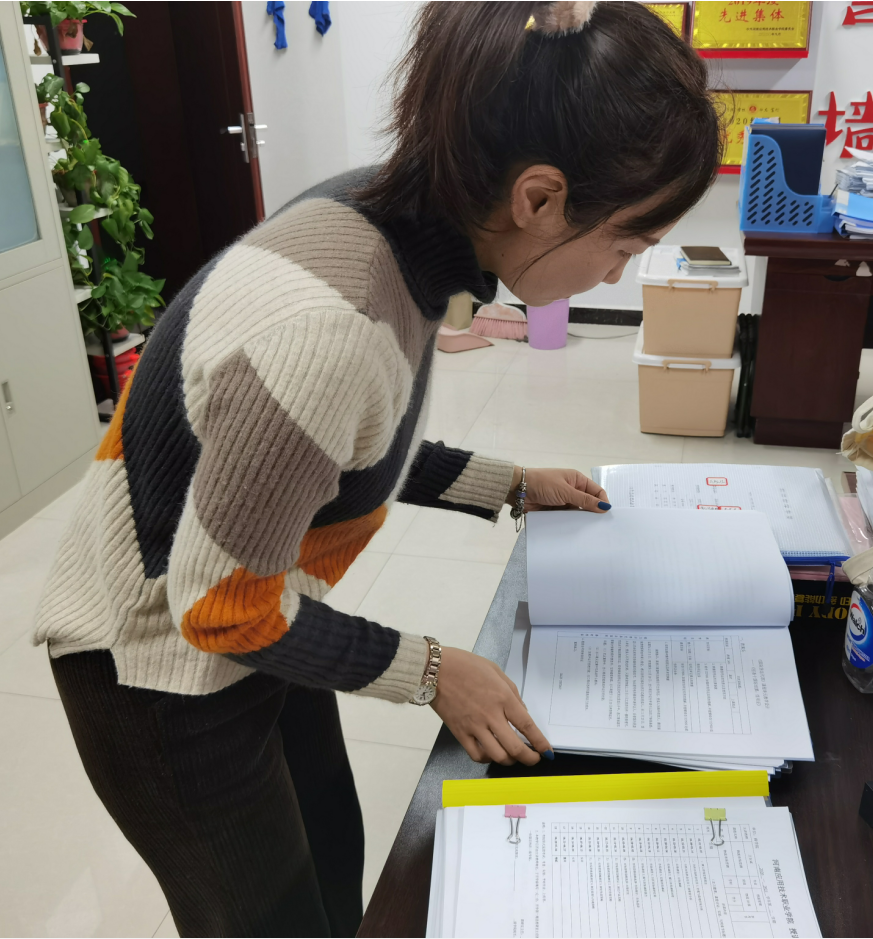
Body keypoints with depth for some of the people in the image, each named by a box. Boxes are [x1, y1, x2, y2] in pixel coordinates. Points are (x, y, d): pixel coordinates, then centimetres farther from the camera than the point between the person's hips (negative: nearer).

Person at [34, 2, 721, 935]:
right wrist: (426, 671, -14)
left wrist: (509, 487, 6)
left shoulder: (387, 219, -10)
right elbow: (225, 608, -25)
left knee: (333, 860, 24)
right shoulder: (325, 324, -38)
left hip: (248, 619, 7)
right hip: (160, 667, -7)